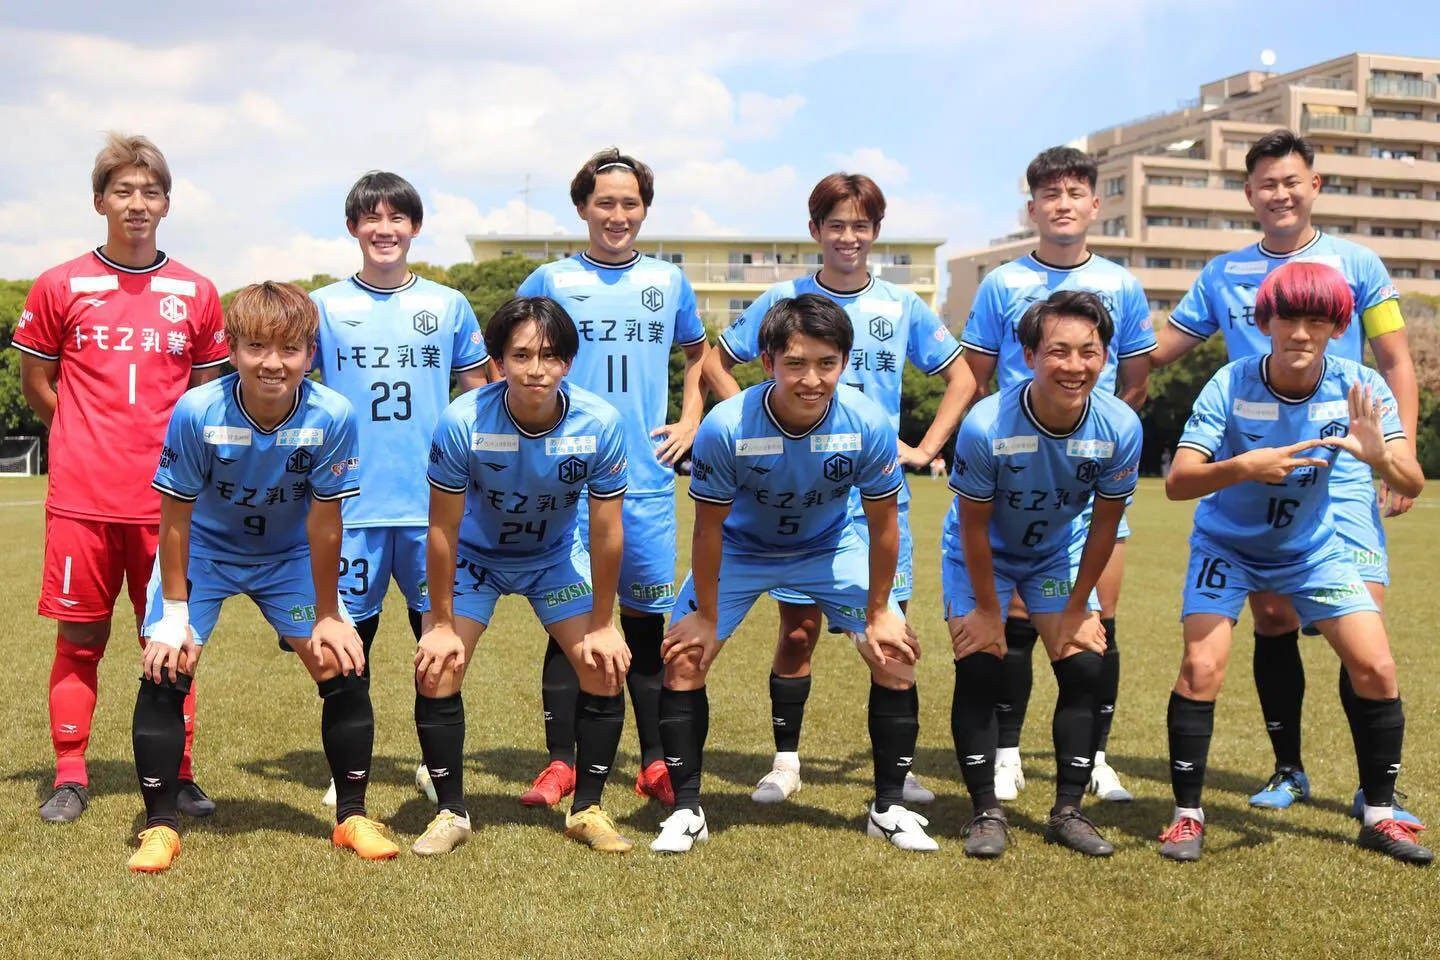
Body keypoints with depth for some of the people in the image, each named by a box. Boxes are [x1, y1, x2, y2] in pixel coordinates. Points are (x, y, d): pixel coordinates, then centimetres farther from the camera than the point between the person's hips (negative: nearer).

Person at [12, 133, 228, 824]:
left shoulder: (196, 294, 7)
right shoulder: (60, 286, 3)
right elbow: (35, 384, 11)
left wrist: (170, 445, 7)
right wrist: (93, 438, 7)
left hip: (168, 499, 1)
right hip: (81, 497, -1)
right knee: (79, 638, 5)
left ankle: (177, 776, 15)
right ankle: (70, 778, 16)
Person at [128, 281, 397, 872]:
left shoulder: (332, 417, -28)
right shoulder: (197, 412, -29)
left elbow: (323, 521, -17)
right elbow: (175, 517, -17)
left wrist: (327, 616, -10)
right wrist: (176, 612, -13)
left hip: (288, 555, 1)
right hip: (204, 551, -1)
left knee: (344, 669, -7)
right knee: (164, 670, -14)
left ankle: (352, 817, 10)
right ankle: (160, 826, 3)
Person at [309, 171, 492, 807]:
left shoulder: (448, 305, 7)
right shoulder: (325, 306, 4)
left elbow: (479, 390, 14)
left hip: (434, 502, 1)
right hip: (353, 502, -1)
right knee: (351, 634, 5)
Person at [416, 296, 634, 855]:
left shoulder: (599, 423, -28)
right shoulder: (463, 421, -31)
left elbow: (606, 532, -16)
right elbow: (443, 529, -20)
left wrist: (602, 626, -10)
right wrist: (443, 625, -14)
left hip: (556, 556, 1)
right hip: (475, 555, -1)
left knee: (607, 670, -8)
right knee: (436, 672, -13)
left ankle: (587, 810, 11)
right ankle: (451, 813, 7)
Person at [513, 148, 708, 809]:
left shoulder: (668, 280, 10)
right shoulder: (551, 280, 3)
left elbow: (697, 351, 25)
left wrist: (690, 422, 13)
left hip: (646, 478, 2)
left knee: (645, 619, 7)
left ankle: (656, 764, 15)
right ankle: (560, 763, 11)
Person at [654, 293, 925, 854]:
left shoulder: (868, 424, -30)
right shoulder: (725, 427, -33)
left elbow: (883, 524, -15)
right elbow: (709, 526, -18)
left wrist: (878, 613, -8)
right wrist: (706, 616, -10)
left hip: (830, 547, 1)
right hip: (741, 549, -1)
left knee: (896, 654, -8)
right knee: (683, 658, -12)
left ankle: (889, 808, 10)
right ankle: (686, 811, 6)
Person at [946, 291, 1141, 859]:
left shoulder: (1120, 427, -25)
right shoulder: (986, 426, -34)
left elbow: (1105, 521, -10)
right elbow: (975, 525, -20)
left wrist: (1076, 608, -4)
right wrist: (987, 610, -12)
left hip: (1060, 551, 3)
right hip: (982, 553, -3)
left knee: (1086, 672, -5)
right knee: (979, 672, -11)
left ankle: (1068, 811, 9)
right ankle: (987, 812, 3)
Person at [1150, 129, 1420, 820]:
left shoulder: (1357, 264, 4)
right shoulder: (1223, 275, 9)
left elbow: (1396, 364, 4)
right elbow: (1158, 349, 12)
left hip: (1343, 472, -2)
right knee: (1272, 620, 6)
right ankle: (1288, 770, 21)